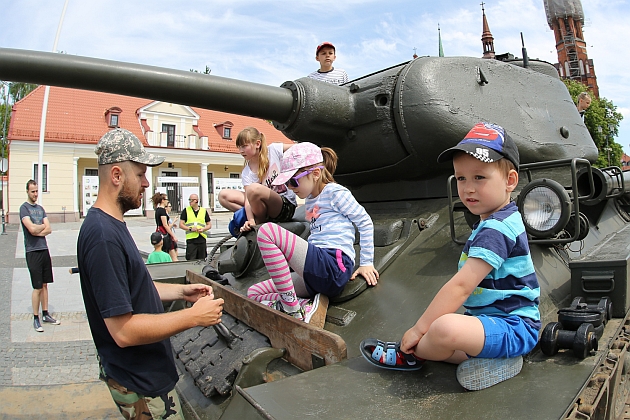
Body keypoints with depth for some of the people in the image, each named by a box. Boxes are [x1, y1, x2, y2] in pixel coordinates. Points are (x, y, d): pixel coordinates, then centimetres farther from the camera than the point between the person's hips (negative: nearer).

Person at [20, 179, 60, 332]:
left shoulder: (40, 208, 14)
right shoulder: (24, 208, -6)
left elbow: (49, 229, 6)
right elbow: (32, 229, -18)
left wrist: (37, 231, -11)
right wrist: (42, 226, 0)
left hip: (44, 250, 6)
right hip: (33, 252, -6)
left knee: (44, 285, 11)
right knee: (37, 287, -3)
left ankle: (45, 314, 20)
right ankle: (36, 319, 6)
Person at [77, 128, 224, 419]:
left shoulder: (111, 225, 5)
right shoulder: (102, 235, -28)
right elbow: (123, 331, -29)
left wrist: (181, 291, 5)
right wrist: (194, 316, -22)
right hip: (141, 385, -9)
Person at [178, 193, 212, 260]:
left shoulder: (204, 211, 9)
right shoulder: (186, 210, 6)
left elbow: (209, 225, 13)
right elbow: (181, 225, 5)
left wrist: (203, 229, -7)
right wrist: (190, 229, -11)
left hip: (202, 239, 2)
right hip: (191, 239, -2)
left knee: (202, 260, 7)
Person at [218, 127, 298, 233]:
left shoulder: (273, 150, -5)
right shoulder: (246, 173, -2)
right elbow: (247, 199, -13)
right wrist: (251, 220, -29)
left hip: (287, 206, -4)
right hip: (267, 207, 4)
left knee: (254, 189, -33)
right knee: (223, 195, -6)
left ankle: (260, 223, -9)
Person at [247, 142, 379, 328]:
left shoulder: (335, 192, 0)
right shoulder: (310, 200, 23)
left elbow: (365, 222, 1)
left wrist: (367, 263, 0)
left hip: (333, 268, -10)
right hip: (317, 275, 10)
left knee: (267, 231, -22)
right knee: (254, 293, 9)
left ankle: (292, 308, -19)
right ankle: (307, 305, -11)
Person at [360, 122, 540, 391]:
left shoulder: (496, 230, -22)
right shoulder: (496, 222, 12)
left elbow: (460, 286, -27)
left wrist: (419, 329, -21)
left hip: (513, 327, -11)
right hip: (493, 318, 11)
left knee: (444, 329, -36)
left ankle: (408, 356, -5)